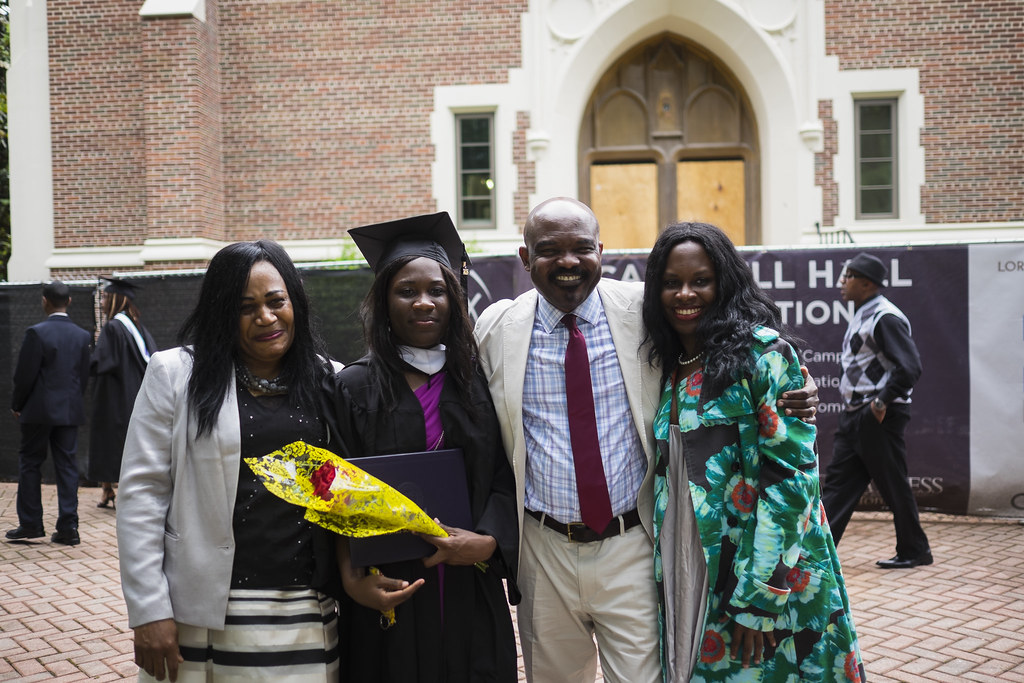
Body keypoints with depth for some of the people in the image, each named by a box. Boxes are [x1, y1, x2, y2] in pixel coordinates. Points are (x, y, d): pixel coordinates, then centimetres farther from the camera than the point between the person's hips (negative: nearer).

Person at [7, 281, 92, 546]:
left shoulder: (36, 333, -13)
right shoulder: (83, 336, 2)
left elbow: (24, 375, -11)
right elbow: (84, 376, 7)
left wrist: (17, 405, 3)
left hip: (39, 410, -4)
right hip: (70, 411, 4)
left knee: (29, 464, 10)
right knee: (67, 466, 7)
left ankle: (31, 524, 14)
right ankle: (68, 528, 6)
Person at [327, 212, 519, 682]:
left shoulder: (478, 383, 6)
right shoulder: (354, 389, -1)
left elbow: (505, 478, 3)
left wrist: (488, 542, -13)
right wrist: (353, 579, -15)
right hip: (388, 597, -2)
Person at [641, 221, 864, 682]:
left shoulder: (762, 351, -9)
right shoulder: (670, 370, 10)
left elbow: (790, 471, -15)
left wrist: (758, 594, -19)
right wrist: (665, 580, 9)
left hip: (766, 575, -6)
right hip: (689, 583, 6)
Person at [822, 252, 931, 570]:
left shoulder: (885, 317, -15)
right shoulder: (862, 315, 15)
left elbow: (910, 367, -22)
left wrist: (882, 402, -19)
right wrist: (853, 408, 18)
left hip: (879, 416, -10)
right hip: (855, 414, 10)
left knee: (893, 485, 2)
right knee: (838, 480, 7)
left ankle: (915, 550, 17)